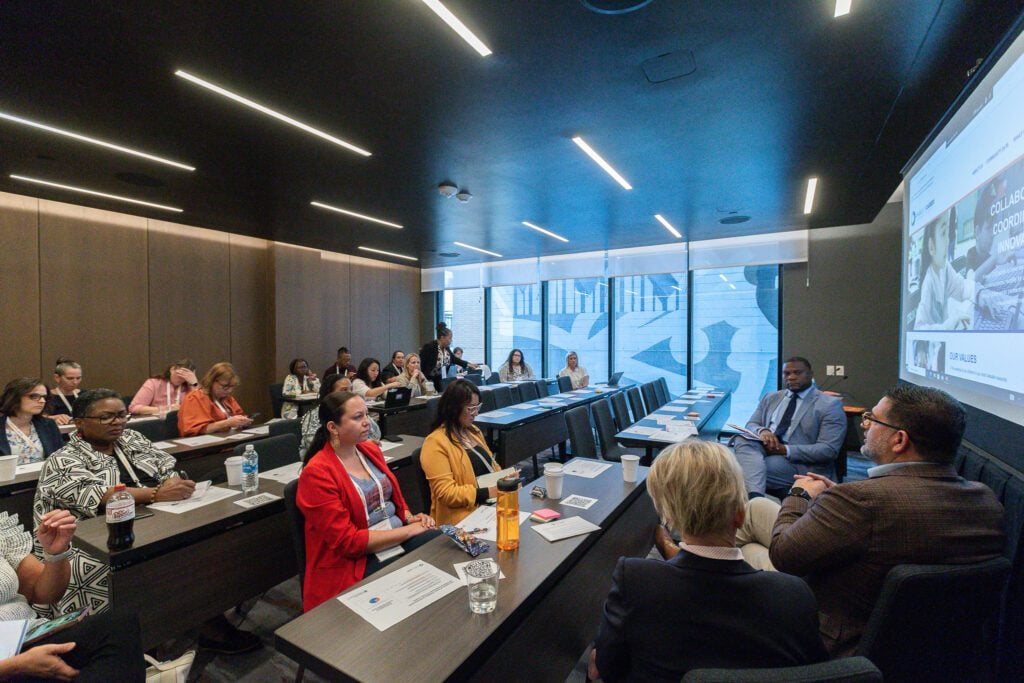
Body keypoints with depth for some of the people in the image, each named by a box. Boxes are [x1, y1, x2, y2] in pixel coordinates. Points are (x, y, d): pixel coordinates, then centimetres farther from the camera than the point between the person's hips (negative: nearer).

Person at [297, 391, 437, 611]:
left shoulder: (371, 450, 5)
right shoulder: (317, 473, -16)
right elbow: (347, 541, -18)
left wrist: (410, 518, -1)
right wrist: (409, 530, -18)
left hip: (401, 537, 7)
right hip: (357, 560, -6)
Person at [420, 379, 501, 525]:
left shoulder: (473, 431, 14)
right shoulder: (435, 442, -12)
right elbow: (446, 493, -16)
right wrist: (486, 493, -21)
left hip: (490, 503, 8)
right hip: (466, 517, -8)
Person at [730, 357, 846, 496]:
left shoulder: (830, 405, 2)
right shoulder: (771, 398, 19)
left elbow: (828, 450, -8)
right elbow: (751, 424, 14)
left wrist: (786, 450, -19)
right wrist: (762, 431, -12)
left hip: (799, 463, -5)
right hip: (764, 448, 5)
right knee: (742, 440, -33)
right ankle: (755, 495, -46)